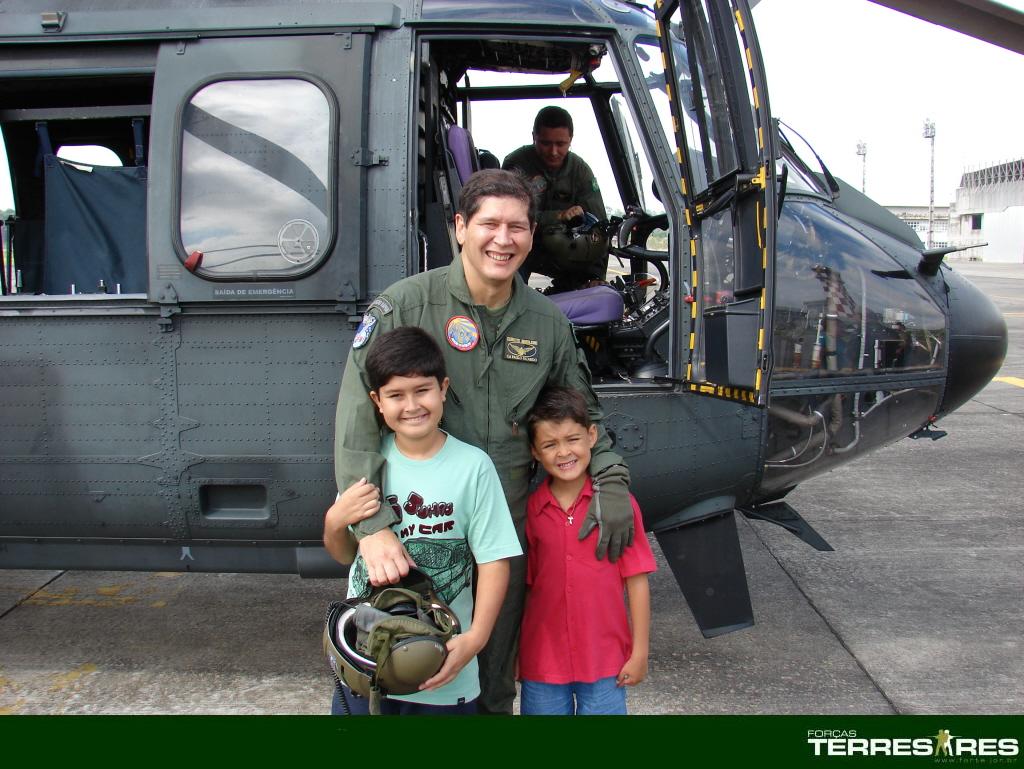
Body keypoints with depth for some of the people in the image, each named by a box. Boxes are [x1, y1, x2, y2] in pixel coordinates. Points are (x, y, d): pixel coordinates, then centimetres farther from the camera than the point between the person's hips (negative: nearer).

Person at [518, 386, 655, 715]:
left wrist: (639, 652, -4)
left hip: (605, 661, -1)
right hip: (542, 662, 2)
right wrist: (513, 655, 5)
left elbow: (636, 580, -5)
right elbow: (525, 586, 3)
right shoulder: (529, 509, -4)